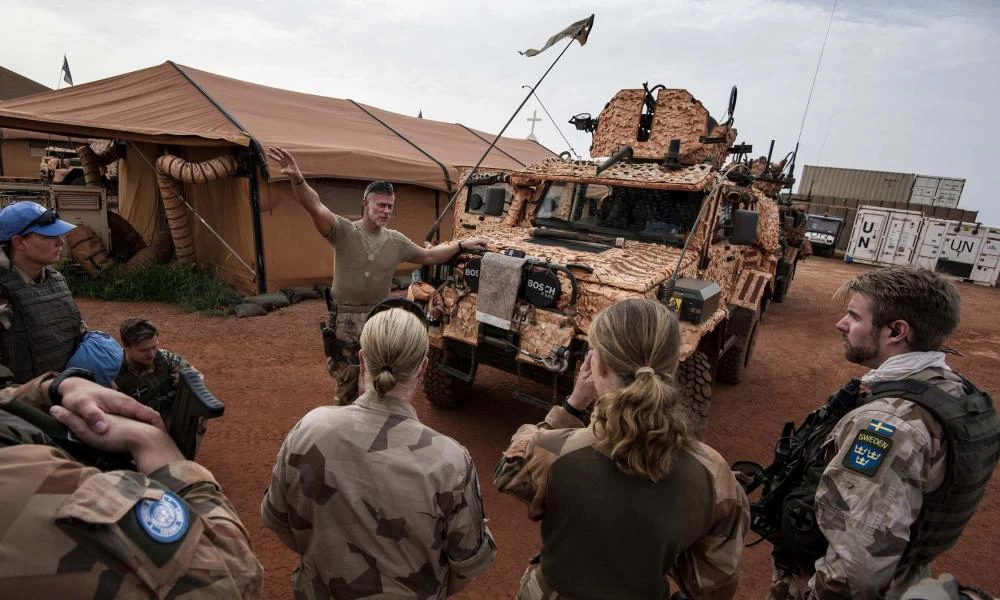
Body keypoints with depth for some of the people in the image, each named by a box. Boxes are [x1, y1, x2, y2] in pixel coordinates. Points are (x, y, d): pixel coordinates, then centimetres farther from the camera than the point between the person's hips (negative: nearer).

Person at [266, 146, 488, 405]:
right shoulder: (343, 231, -13)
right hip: (345, 320, -3)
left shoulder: (397, 241, 1)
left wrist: (461, 245, 12)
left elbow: (429, 256, 14)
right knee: (346, 384, 12)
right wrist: (297, 179, -47)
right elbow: (315, 207, -29)